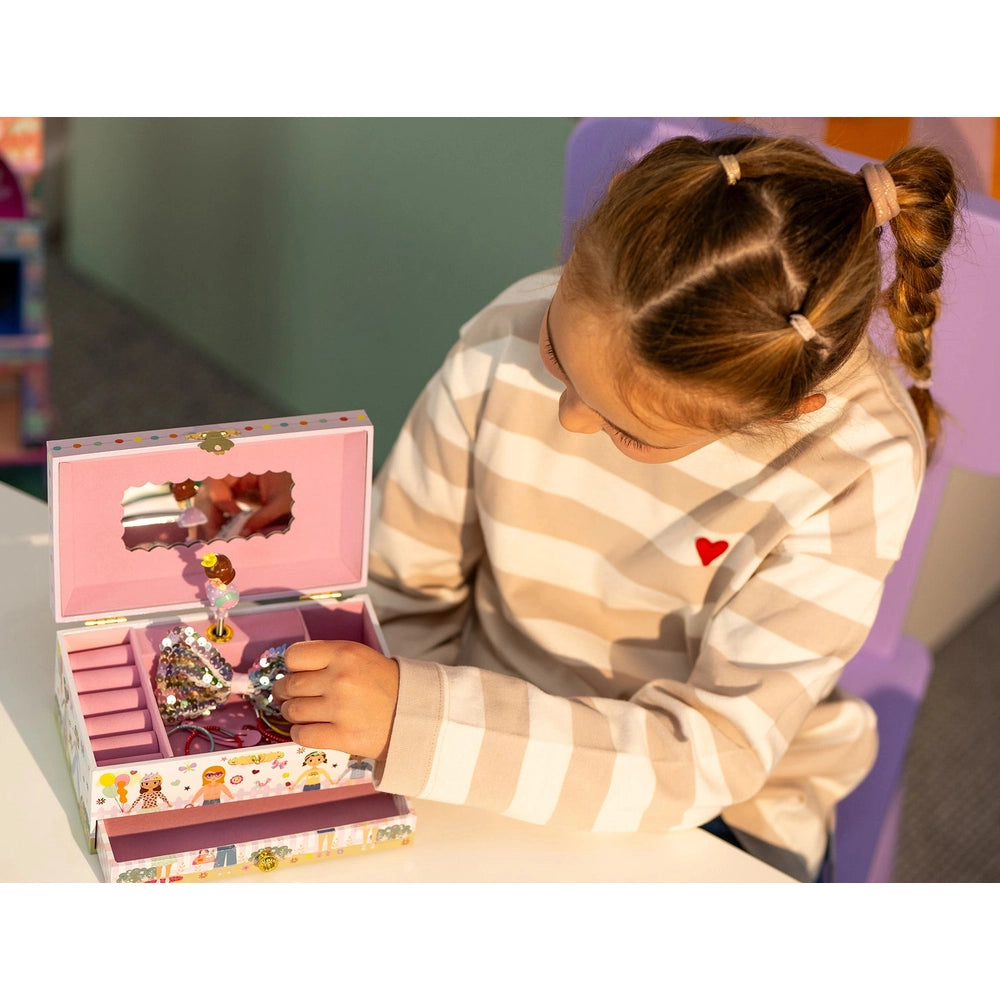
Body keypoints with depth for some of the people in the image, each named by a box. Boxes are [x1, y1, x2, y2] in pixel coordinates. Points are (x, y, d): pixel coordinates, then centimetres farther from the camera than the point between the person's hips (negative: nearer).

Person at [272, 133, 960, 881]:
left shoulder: (857, 469, -26)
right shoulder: (510, 341, -17)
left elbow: (704, 759, -27)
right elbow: (405, 596, -2)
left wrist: (414, 717, -34)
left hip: (717, 818, -3)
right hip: (503, 766, 3)